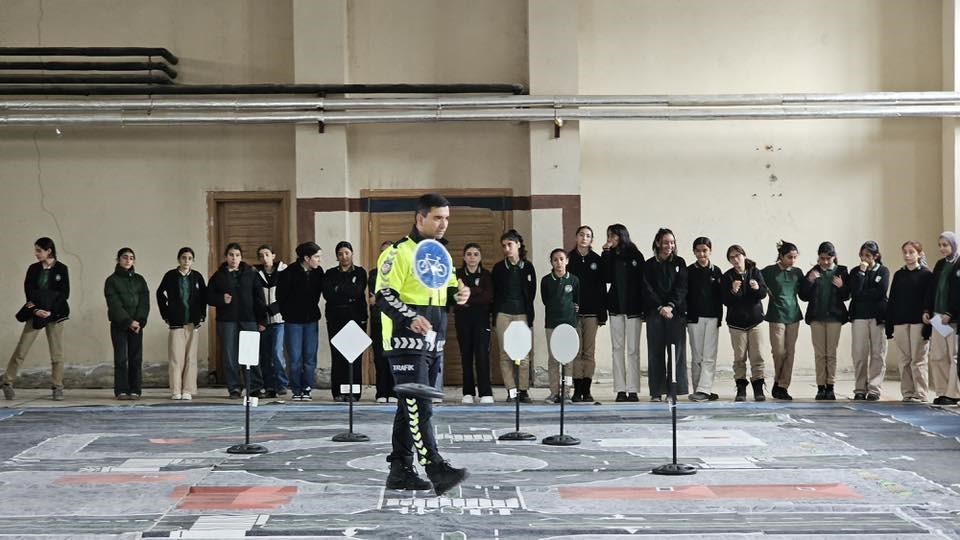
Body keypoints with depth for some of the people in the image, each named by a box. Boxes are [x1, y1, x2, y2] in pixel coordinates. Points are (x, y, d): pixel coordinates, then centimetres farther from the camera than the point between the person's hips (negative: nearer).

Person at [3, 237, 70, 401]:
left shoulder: (61, 269, -1)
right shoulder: (33, 269, 6)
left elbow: (65, 294, -4)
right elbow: (28, 292, 1)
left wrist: (50, 311, -13)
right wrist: (36, 310, -14)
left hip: (54, 314, -2)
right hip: (35, 313, 2)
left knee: (57, 352, -1)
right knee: (21, 349, -2)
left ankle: (57, 387, 6)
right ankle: (8, 382, 7)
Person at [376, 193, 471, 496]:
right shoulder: (399, 253, -10)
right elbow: (384, 295, -14)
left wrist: (457, 294, 3)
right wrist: (410, 318, -28)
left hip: (432, 343, 9)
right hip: (407, 342, -9)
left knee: (411, 408, 13)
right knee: (419, 408, -13)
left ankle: (400, 471, 19)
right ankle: (437, 471, -18)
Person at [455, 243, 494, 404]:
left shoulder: (486, 275, 7)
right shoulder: (457, 274, 8)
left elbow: (489, 297, -8)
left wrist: (468, 300, -12)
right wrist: (477, 291, -14)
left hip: (481, 318, -1)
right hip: (463, 319, 1)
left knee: (482, 354, -10)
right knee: (466, 355, 2)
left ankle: (486, 393, -10)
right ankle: (468, 393, 7)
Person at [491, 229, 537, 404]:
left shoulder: (527, 267, 7)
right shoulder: (499, 268, 9)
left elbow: (531, 293, 8)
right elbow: (494, 293, 10)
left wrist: (529, 316, 3)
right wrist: (495, 316, 4)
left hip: (522, 313, -1)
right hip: (503, 314, 1)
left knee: (523, 354, -5)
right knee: (505, 354, -3)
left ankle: (523, 390, 2)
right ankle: (511, 391, 0)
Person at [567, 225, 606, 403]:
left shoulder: (596, 260, 7)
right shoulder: (569, 258, 5)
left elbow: (602, 287, 6)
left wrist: (602, 313, 1)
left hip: (591, 311, 1)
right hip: (573, 311, -1)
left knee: (589, 352, 1)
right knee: (576, 352, -2)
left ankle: (587, 390, 6)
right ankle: (577, 390, 2)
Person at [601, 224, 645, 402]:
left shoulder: (636, 256, -1)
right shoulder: (609, 256, 8)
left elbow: (642, 282, -3)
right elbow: (606, 278, -7)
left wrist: (643, 308, -9)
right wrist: (606, 253, -9)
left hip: (633, 307, -3)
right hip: (616, 307, 3)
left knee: (633, 349, 0)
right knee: (617, 348, 4)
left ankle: (632, 390, 1)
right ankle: (620, 389, 6)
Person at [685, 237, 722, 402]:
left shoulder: (716, 271, 7)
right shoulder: (689, 271, 4)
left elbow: (720, 296, 7)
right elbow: (684, 295, 1)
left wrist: (719, 317, 1)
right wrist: (683, 315, -6)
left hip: (712, 317, 1)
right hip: (694, 317, -1)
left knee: (709, 357, -7)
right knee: (696, 357, 3)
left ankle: (704, 390, -12)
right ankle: (699, 391, 7)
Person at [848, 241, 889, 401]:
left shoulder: (883, 271, 6)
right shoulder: (855, 271, 10)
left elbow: (880, 293, -8)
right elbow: (854, 292, -6)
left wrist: (862, 294, -4)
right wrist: (861, 273, -8)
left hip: (878, 316, -1)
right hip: (859, 316, 1)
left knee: (878, 354, -3)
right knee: (859, 354, -2)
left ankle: (874, 389, 1)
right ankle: (860, 389, 5)